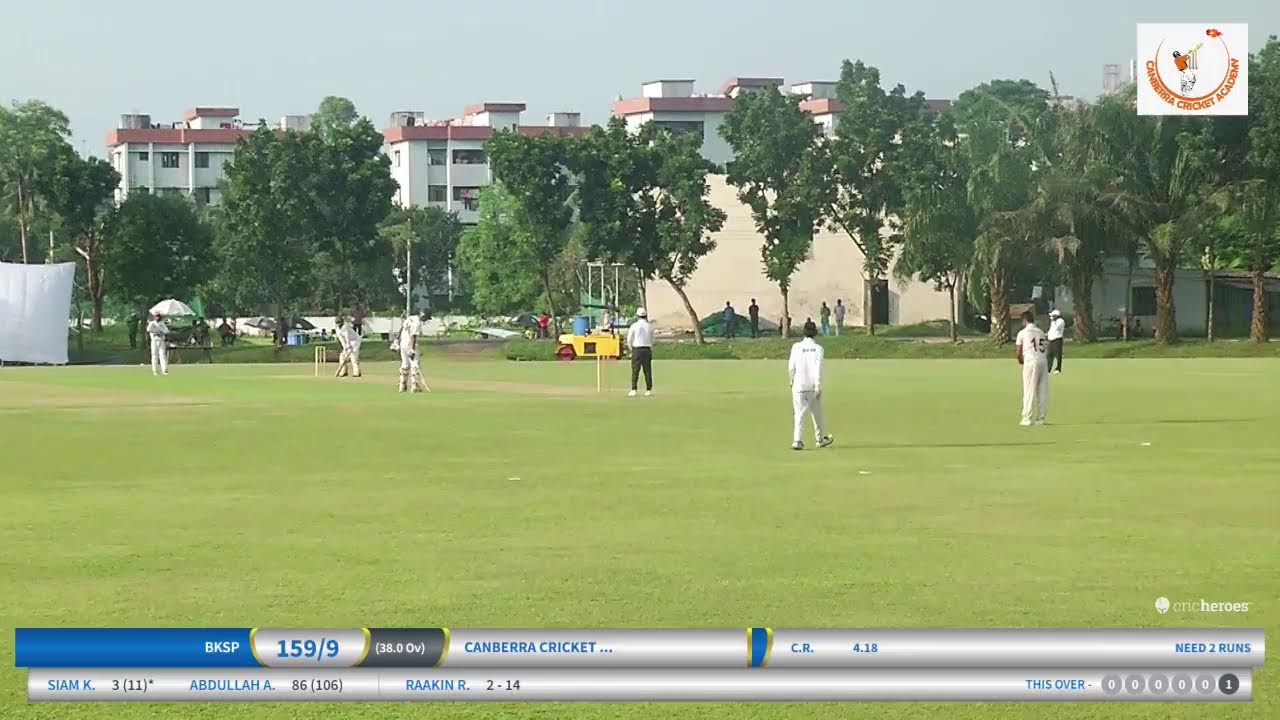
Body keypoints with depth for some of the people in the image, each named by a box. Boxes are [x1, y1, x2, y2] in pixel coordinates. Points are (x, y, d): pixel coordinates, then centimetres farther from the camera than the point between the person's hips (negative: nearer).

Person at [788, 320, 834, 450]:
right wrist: (818, 386, -10)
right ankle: (821, 439, 29)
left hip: (799, 385, 0)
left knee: (799, 413, -2)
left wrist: (792, 381, 16)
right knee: (817, 412, 16)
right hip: (813, 386, 0)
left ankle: (797, 440, -16)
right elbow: (818, 368, -11)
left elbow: (791, 367, 0)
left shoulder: (796, 347, -2)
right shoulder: (818, 348, -5)